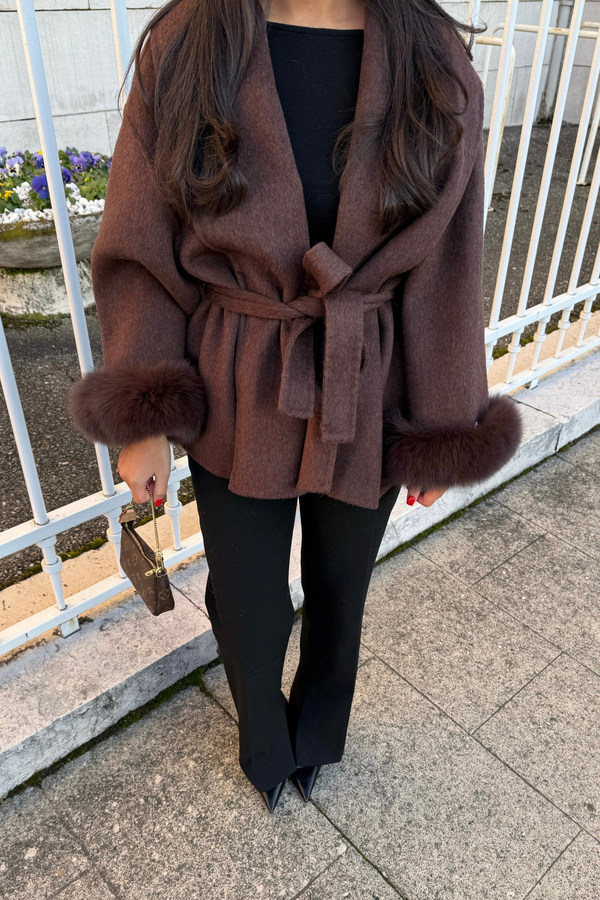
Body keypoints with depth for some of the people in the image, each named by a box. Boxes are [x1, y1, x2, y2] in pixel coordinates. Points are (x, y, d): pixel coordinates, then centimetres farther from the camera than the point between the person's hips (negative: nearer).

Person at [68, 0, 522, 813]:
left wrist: (443, 433, 0)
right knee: (247, 604, 16)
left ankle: (317, 736, 59)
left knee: (340, 588, 23)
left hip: (367, 402, 1)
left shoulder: (437, 68, -9)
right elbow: (141, 253, -5)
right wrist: (141, 418, -7)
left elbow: (444, 273, -5)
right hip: (235, 400, 0)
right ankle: (264, 744, 55)